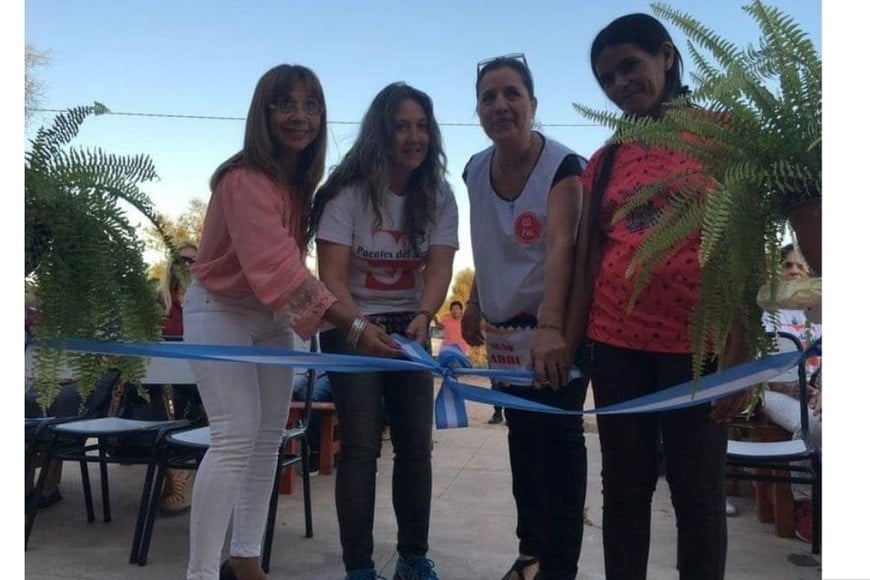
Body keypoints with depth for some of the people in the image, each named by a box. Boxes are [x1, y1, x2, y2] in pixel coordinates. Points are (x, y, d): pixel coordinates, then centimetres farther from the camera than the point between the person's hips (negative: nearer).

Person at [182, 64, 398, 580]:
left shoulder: (304, 179, 0)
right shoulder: (244, 180, -27)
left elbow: (290, 262, 0)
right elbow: (279, 268, -37)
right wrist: (355, 327, -42)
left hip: (273, 316, 8)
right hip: (220, 313, -8)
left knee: (268, 439, 8)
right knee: (236, 438, -15)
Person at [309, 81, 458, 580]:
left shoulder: (439, 196, -1)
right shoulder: (348, 193, -13)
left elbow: (440, 267, -12)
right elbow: (332, 276, -17)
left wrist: (422, 318, -31)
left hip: (410, 328, 4)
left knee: (417, 443, 5)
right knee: (362, 445, -8)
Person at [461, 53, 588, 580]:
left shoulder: (564, 166, -17)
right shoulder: (476, 171, 1)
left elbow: (560, 246, -32)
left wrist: (549, 326, -44)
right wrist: (475, 303, 11)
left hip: (554, 326, -5)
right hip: (504, 326, 6)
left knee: (558, 434, 0)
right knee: (522, 433, 13)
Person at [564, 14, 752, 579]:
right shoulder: (604, 161, 11)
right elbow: (588, 260, 10)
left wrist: (740, 351, -12)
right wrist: (568, 344, 4)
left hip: (696, 345, -3)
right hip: (616, 345, 4)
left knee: (697, 494, 7)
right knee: (624, 489, 12)